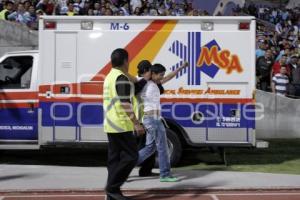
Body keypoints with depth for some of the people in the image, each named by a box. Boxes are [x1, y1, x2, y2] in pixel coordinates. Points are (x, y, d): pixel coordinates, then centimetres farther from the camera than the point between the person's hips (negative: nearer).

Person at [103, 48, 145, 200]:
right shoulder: (122, 78, -13)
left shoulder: (109, 77, 17)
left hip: (110, 125, 10)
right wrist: (136, 124, -19)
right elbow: (125, 103, -20)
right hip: (121, 125, -10)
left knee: (114, 158, 9)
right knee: (131, 156, -5)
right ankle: (112, 187, -6)